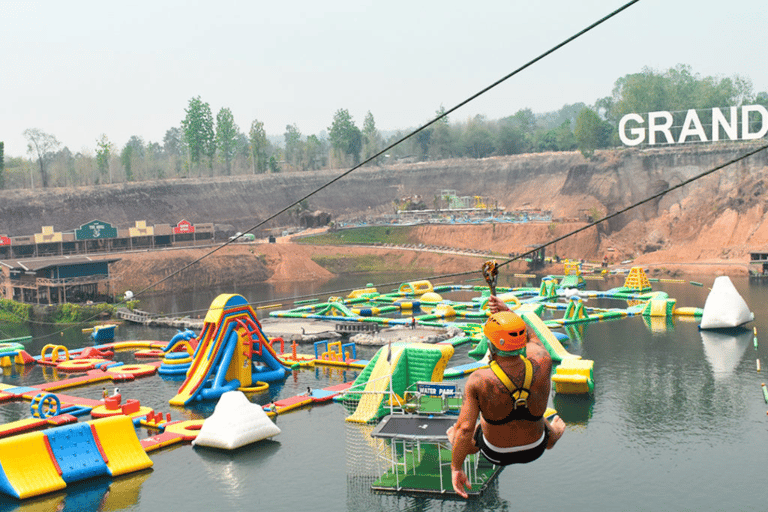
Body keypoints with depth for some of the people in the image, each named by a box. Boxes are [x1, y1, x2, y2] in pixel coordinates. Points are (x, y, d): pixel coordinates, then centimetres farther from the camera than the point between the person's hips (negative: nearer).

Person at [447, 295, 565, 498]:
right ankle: (552, 435, 66)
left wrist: (456, 468, -19)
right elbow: (531, 337, -2)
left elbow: (465, 429, -31)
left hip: (496, 454, -2)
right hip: (534, 451, 2)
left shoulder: (479, 381, -33)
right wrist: (508, 312, -9)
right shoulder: (542, 365, -26)